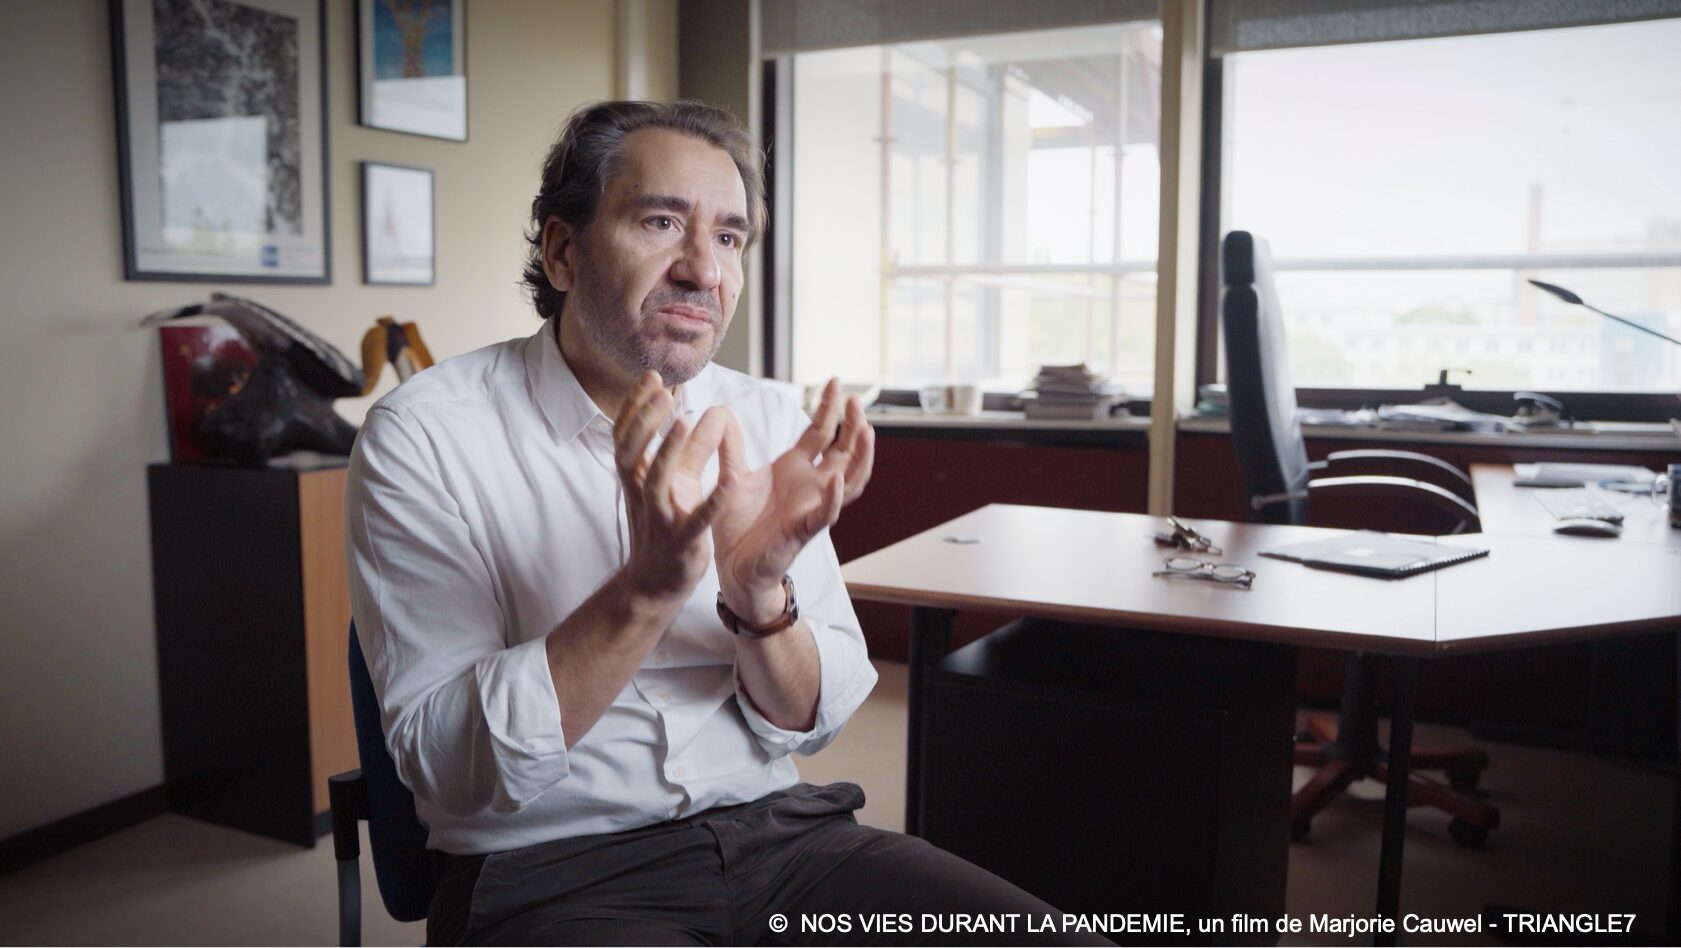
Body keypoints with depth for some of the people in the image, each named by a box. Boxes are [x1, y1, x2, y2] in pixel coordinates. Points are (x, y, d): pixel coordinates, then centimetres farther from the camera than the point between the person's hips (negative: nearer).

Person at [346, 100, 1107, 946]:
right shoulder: (424, 435, -9)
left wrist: (760, 591, -18)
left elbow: (810, 721, 2)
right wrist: (650, 587, -27)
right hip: (554, 869, -2)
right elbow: (447, 768, -15)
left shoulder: (769, 424, 2)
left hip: (777, 830, 3)